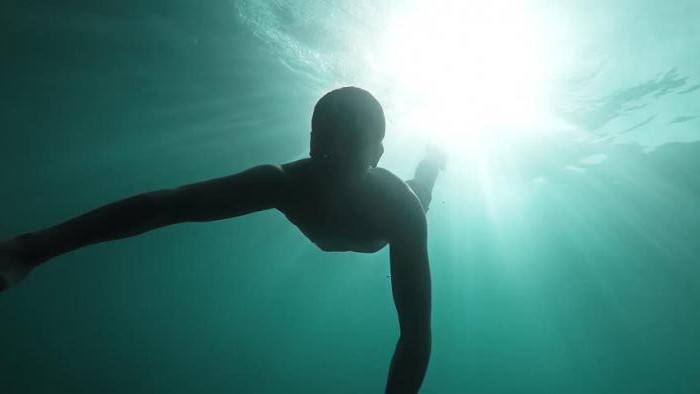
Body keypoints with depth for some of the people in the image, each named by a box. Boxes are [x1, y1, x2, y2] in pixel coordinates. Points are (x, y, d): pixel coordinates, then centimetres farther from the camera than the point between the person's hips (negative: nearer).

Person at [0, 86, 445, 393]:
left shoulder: (400, 208, -53)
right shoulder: (285, 182, -49)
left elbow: (417, 329, -56)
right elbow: (164, 204, -57)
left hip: (380, 228, -1)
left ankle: (432, 157, 66)